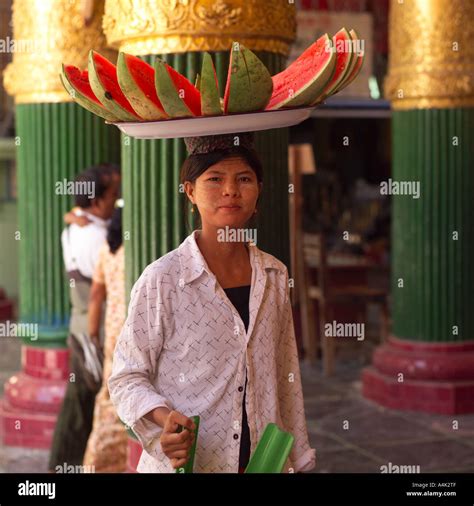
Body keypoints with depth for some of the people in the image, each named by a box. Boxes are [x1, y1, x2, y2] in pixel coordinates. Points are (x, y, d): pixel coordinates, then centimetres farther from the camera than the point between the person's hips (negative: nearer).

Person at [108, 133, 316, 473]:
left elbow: (286, 380, 8)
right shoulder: (161, 280, -13)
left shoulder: (275, 276, 1)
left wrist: (298, 460, 10)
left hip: (265, 461, 4)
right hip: (181, 463, -4)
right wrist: (162, 416, -25)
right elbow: (127, 377, -7)